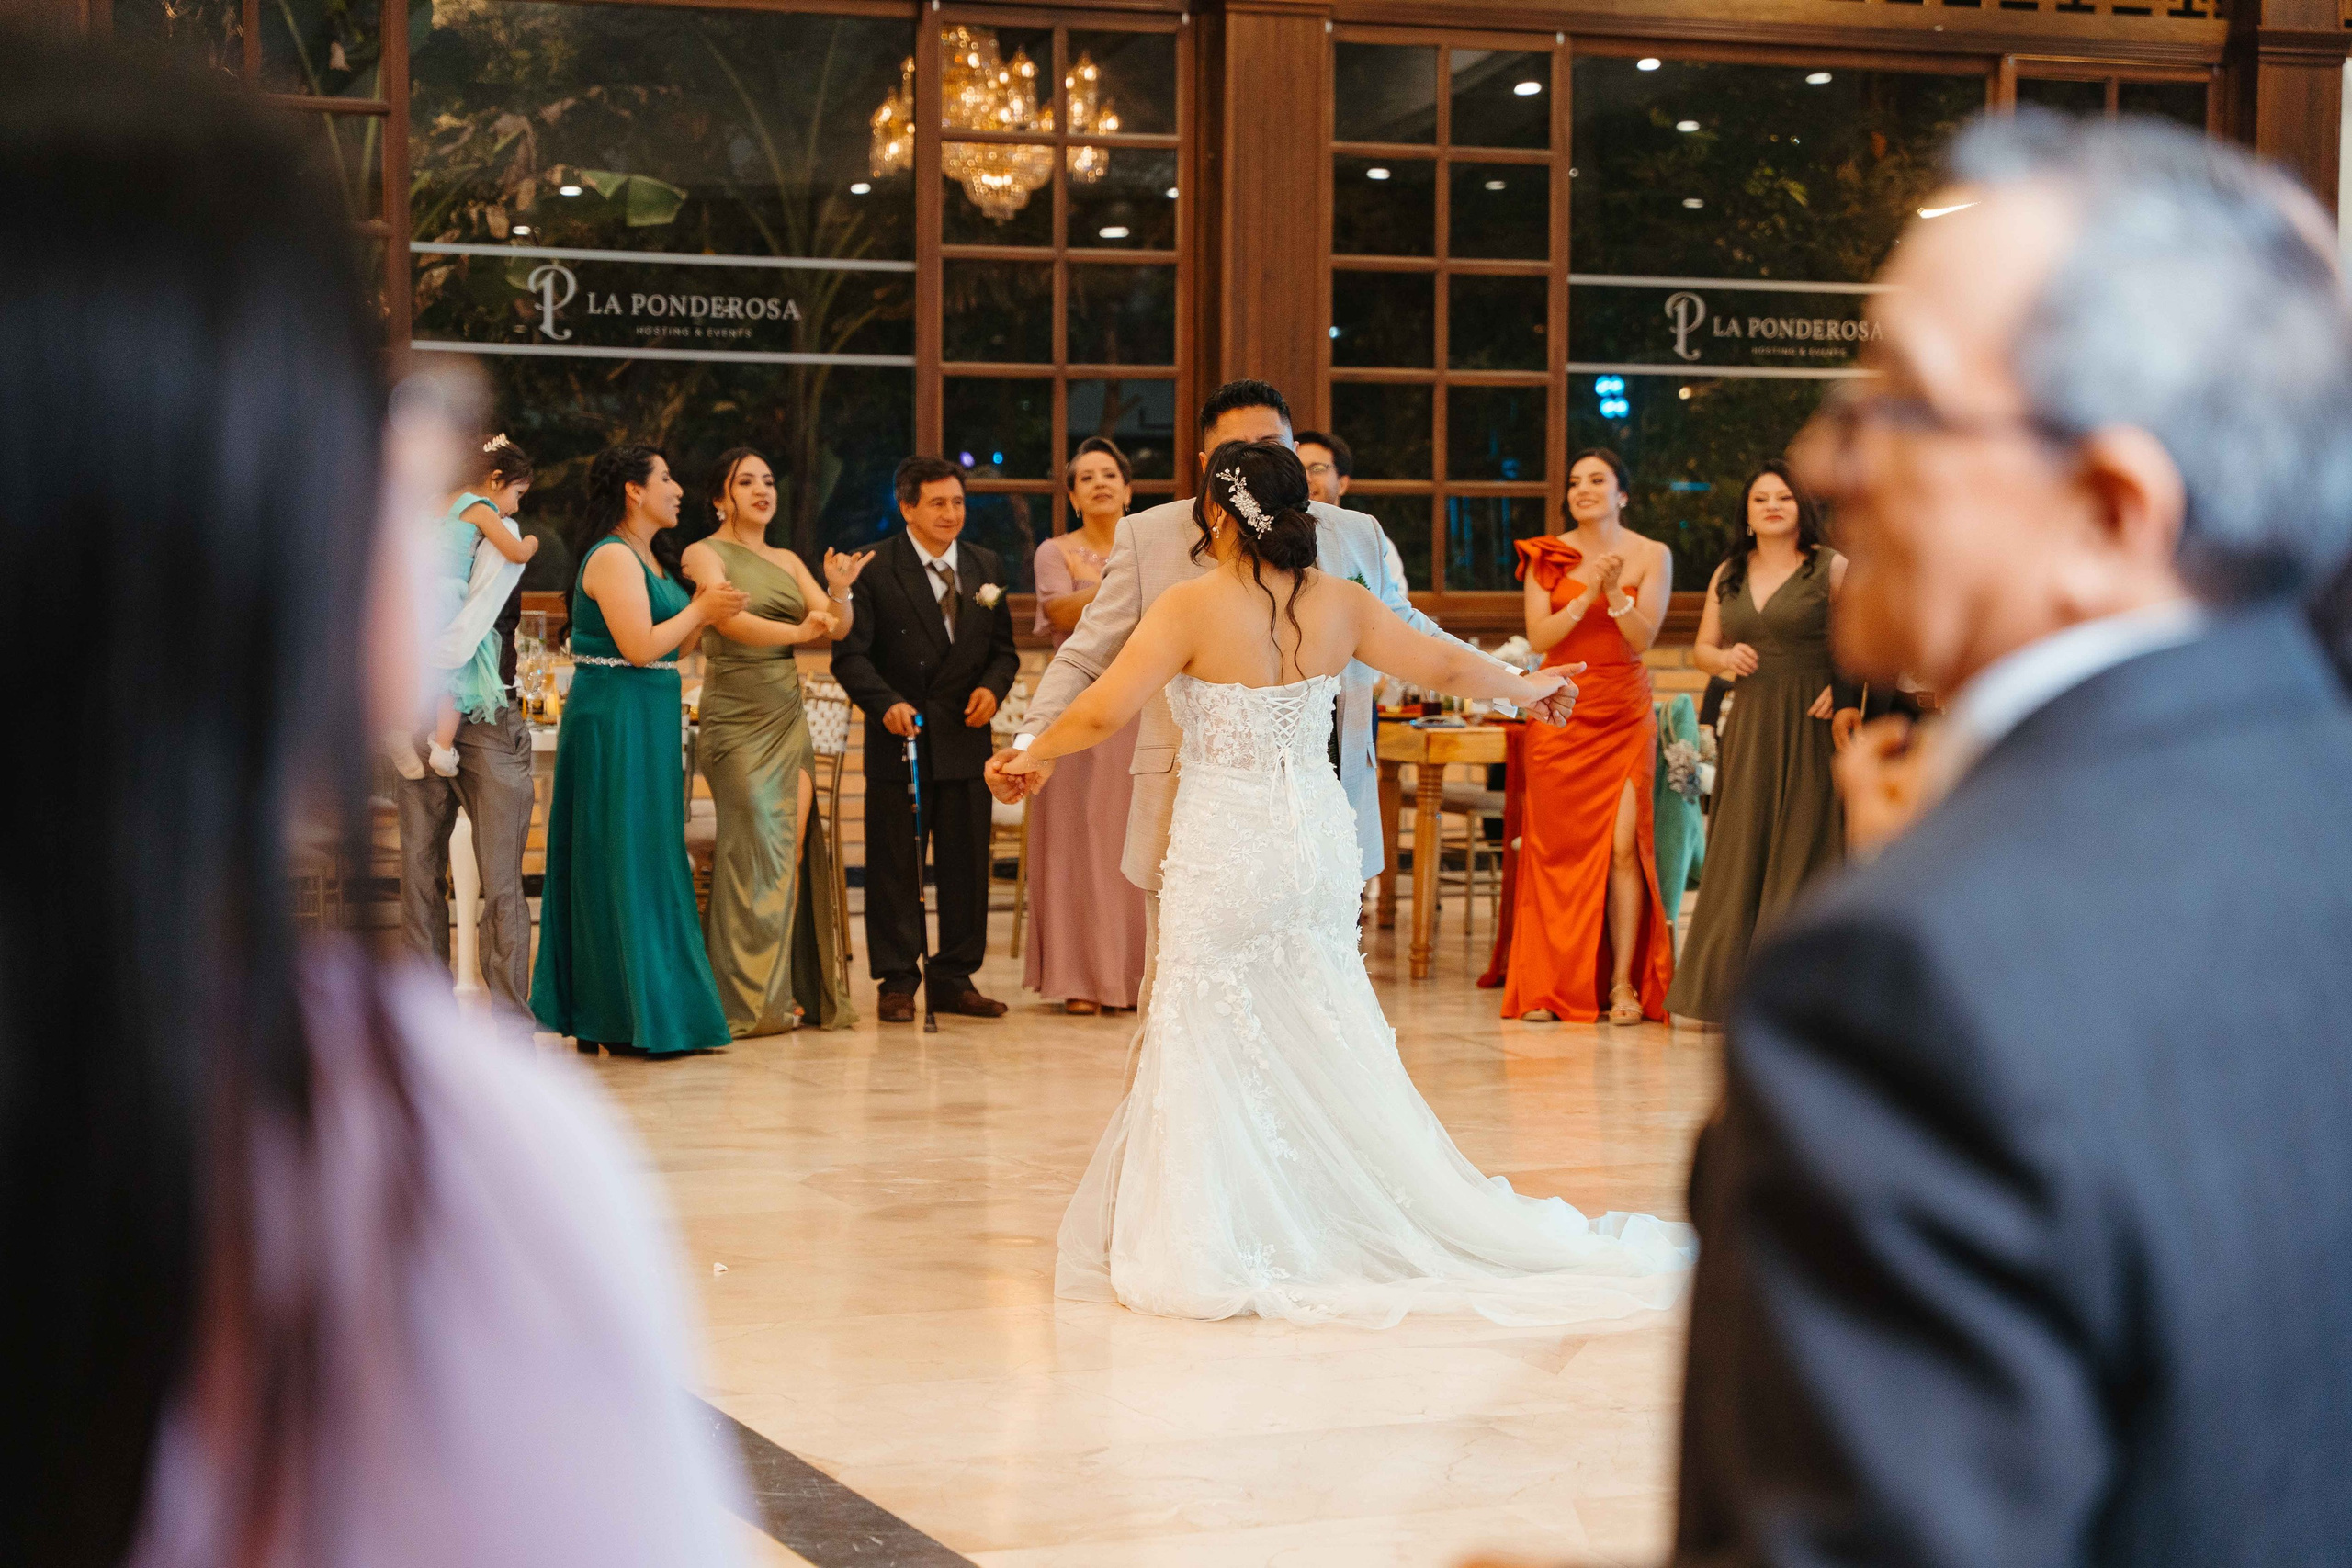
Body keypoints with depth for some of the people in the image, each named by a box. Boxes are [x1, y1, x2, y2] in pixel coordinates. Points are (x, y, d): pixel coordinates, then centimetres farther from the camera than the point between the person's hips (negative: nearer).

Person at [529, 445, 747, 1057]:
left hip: (646, 723, 10)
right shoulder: (613, 557, -14)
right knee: (625, 862, -5)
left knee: (646, 862, 12)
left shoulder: (643, 558, 17)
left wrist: (702, 610, 3)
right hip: (617, 723, -10)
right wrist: (701, 610, -12)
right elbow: (639, 646, -22)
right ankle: (634, 1019, -1)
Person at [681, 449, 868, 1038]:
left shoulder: (787, 562, 18)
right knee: (755, 850, -8)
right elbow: (730, 620, -19)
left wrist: (838, 592, -13)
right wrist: (797, 631, -33)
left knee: (793, 850, 0)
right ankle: (750, 1000, -2)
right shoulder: (705, 554, -1)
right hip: (737, 718, -6)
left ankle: (791, 991, 6)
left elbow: (836, 628, 8)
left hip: (788, 717, 6)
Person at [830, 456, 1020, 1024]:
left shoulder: (986, 566, 9)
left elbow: (1003, 649, 13)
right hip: (900, 739, -4)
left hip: (966, 738, 4)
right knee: (895, 866, 2)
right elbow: (850, 654, -9)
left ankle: (954, 977, 18)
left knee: (966, 865, 7)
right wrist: (886, 703, -24)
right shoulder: (873, 568, -5)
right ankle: (897, 982, 11)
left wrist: (993, 686, -8)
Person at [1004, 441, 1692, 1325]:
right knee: (1322, 1046, 15)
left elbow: (1104, 712, -15)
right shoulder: (1338, 604, 1)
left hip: (1224, 847, -5)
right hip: (1317, 843, 5)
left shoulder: (1193, 607, -13)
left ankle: (1220, 1253, 7)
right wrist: (1526, 688, 28)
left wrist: (1036, 752, 3)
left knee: (1217, 1045, 4)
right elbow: (1443, 665, 10)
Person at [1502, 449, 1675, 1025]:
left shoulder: (1651, 555, 4)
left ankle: (1624, 983, -4)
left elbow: (1643, 638, -5)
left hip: (1625, 715, -1)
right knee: (1555, 846, -1)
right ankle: (1548, 986, 3)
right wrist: (1586, 599, -17)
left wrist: (1615, 593, -21)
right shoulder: (1548, 556, 6)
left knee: (1624, 844, -9)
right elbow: (1538, 638, -3)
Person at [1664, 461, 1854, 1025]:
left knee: (1801, 849, -3)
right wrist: (1725, 659, -4)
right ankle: (1733, 987, 11)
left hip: (1812, 725, -5)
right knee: (1743, 849, 5)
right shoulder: (1728, 574, 12)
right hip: (1750, 724, 5)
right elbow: (1702, 648, 18)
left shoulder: (1831, 568, -3)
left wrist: (1846, 690, -19)